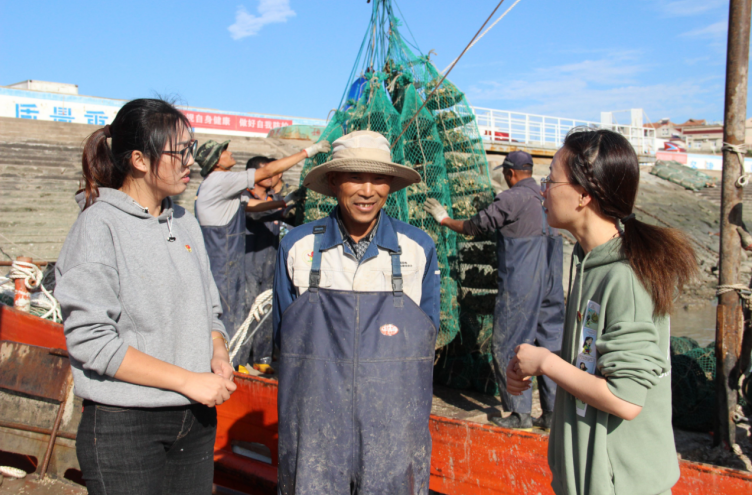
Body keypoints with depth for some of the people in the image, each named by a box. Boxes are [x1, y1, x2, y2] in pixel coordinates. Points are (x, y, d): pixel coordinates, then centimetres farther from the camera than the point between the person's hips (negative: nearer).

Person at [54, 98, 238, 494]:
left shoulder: (185, 223, 10)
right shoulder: (99, 226, -10)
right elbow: (89, 339, -16)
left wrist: (219, 355, -5)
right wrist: (187, 380, -17)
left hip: (196, 422, 6)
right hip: (124, 428, -6)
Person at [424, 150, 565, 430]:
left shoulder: (513, 198, -10)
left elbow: (476, 226, -3)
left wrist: (444, 220, 13)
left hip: (520, 286, -7)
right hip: (550, 286, 7)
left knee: (507, 347, 3)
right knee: (550, 346, 9)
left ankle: (520, 413, 6)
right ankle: (553, 412, 13)